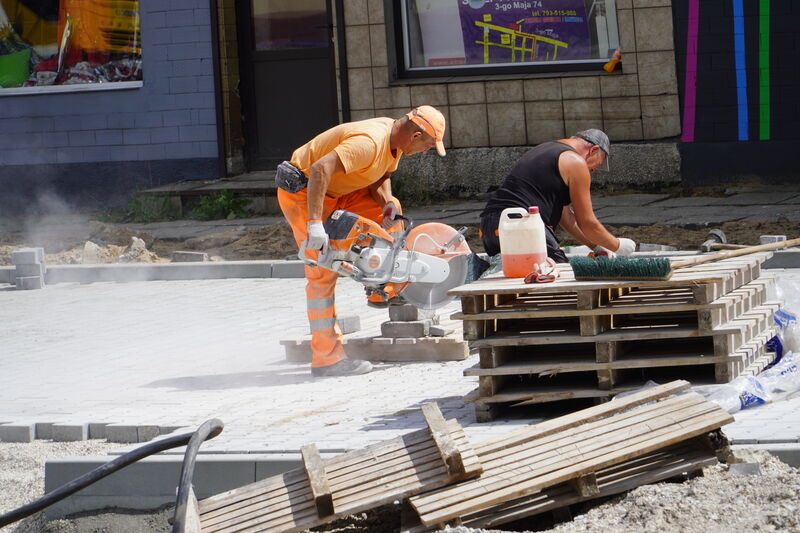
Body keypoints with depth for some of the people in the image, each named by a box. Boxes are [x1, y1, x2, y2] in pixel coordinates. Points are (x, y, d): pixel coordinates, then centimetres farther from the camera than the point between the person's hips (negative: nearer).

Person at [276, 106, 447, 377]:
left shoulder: (394, 137, -1)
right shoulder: (369, 143, -31)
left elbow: (379, 178, 12)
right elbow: (320, 169, -39)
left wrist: (388, 205, -9)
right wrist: (315, 224, -41)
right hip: (301, 191, -10)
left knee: (389, 210, 11)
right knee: (323, 271, -13)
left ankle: (382, 291, 14)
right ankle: (326, 357, -14)